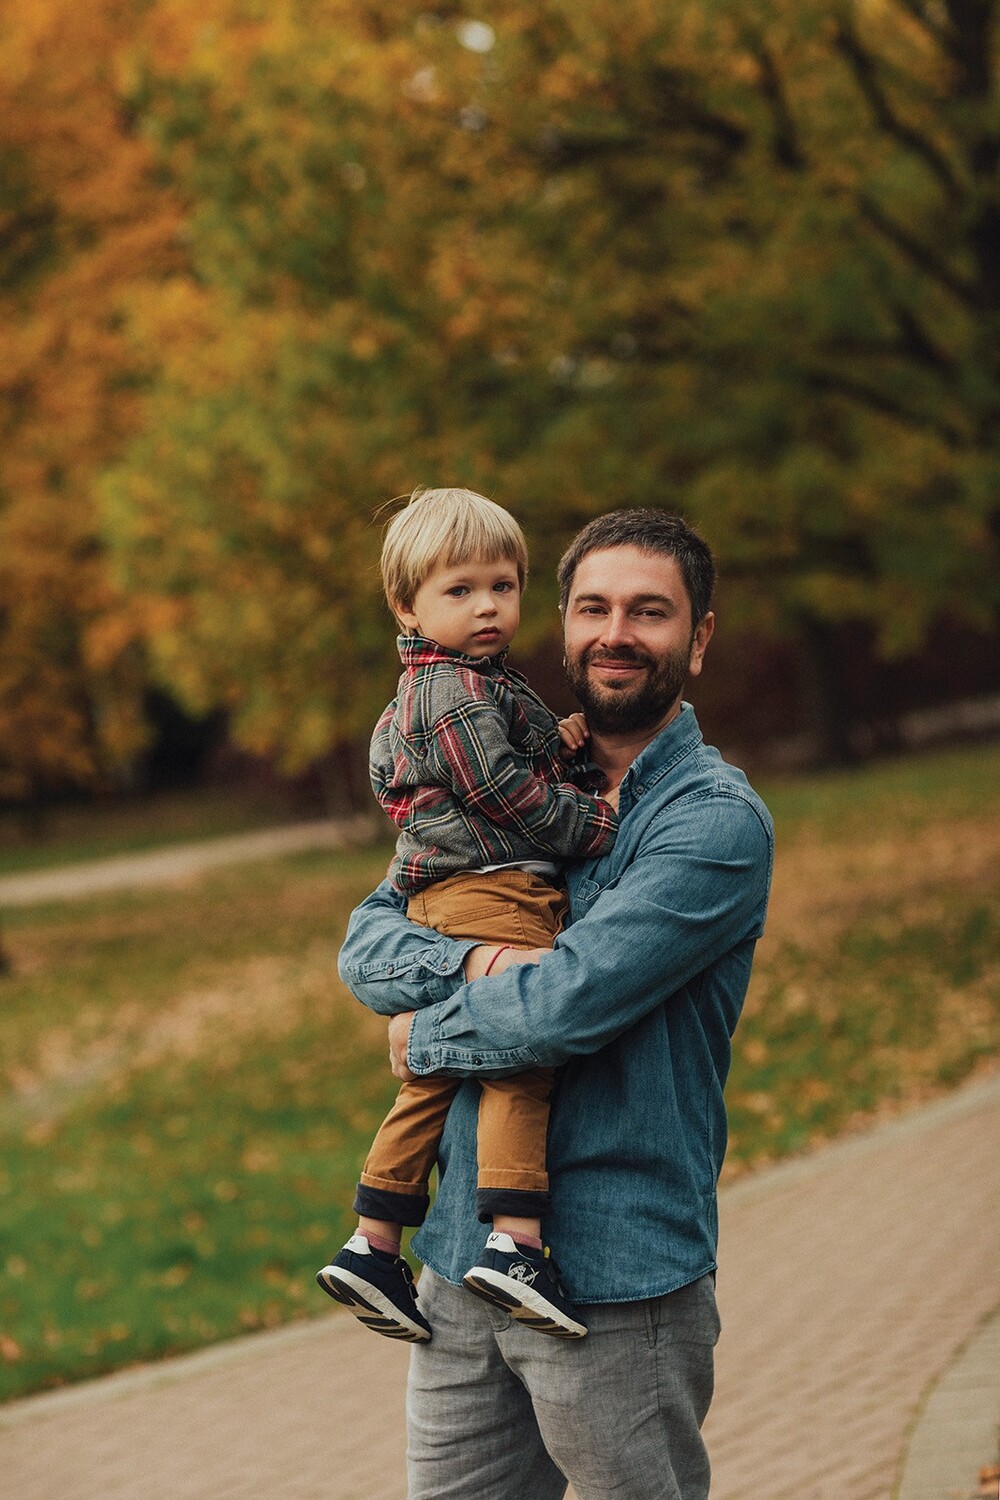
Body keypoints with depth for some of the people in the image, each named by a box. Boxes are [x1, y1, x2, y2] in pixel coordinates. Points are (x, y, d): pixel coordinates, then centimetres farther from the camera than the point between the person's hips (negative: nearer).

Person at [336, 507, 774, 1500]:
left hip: (618, 1285, -6)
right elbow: (367, 942, 4)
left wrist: (428, 1035, -3)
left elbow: (570, 1003, -20)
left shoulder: (716, 819, -11)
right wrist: (469, 962, -16)